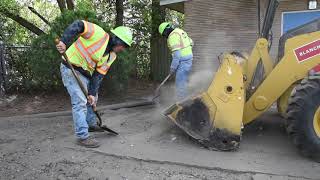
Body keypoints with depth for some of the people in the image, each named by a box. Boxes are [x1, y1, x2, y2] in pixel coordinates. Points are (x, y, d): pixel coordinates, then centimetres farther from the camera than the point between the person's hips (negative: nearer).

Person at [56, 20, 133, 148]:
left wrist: (92, 93, -6)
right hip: (71, 69, -9)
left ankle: (91, 124, 41)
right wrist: (64, 41, -35)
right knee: (80, 102, -12)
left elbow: (99, 75, 0)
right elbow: (77, 25, -26)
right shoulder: (98, 34, -19)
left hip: (85, 73, 9)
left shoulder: (111, 56, 2)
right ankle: (82, 136, -4)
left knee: (92, 99, 20)